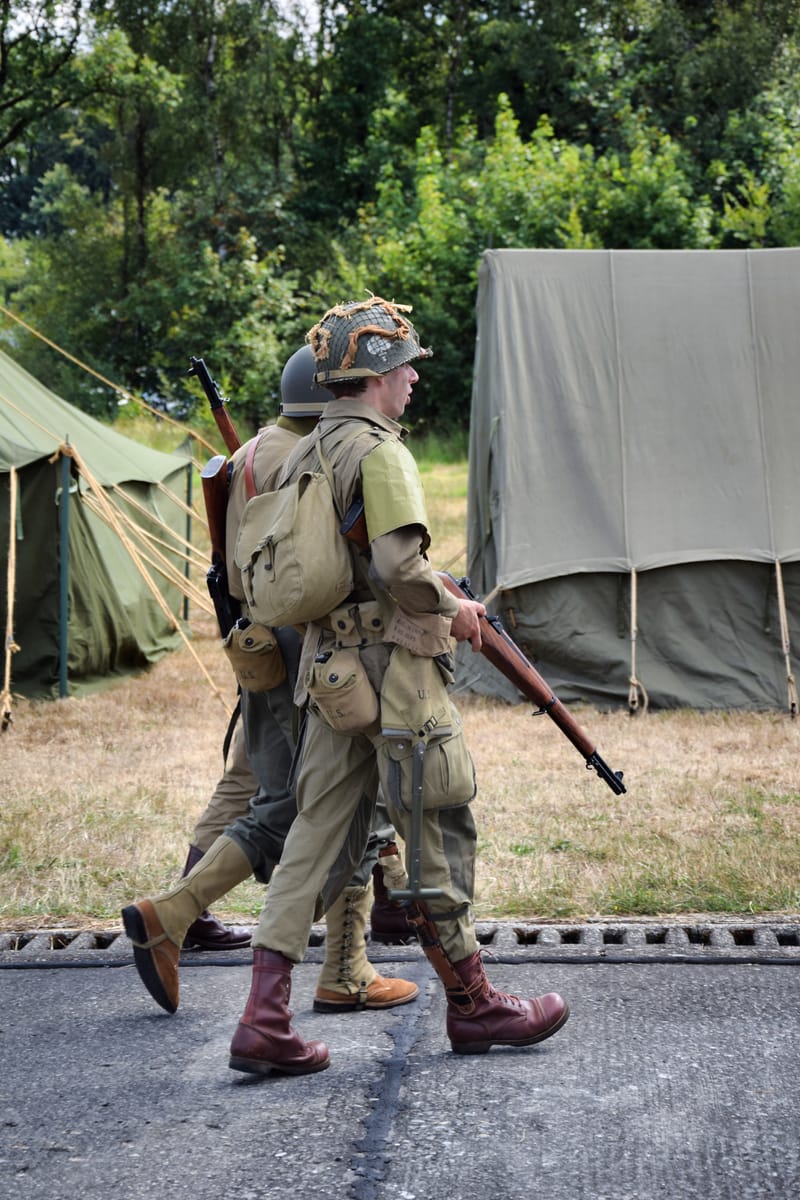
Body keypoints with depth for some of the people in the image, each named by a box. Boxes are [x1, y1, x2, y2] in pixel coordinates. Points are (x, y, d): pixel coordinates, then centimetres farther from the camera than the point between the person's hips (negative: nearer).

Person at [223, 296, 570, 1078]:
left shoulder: (304, 454, 14)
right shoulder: (378, 451, -13)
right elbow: (399, 566, -24)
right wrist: (454, 608, -7)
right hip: (394, 669, -8)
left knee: (317, 835, 8)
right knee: (438, 835, 4)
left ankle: (265, 1020, 3)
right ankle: (473, 1005, 17)